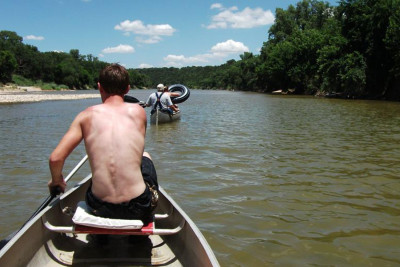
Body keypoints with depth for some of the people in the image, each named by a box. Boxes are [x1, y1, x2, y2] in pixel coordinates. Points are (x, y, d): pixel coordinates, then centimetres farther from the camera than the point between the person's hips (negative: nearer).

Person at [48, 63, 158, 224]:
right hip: (138, 208, -1)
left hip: (99, 208, 1)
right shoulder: (139, 112, 0)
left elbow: (55, 158, -6)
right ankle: (147, 221, 43)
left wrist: (56, 181, 17)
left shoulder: (86, 116, -2)